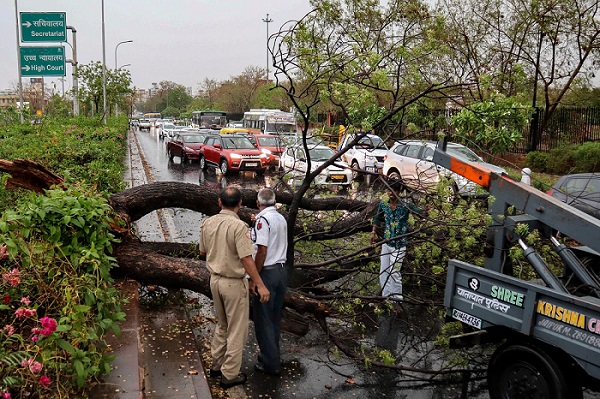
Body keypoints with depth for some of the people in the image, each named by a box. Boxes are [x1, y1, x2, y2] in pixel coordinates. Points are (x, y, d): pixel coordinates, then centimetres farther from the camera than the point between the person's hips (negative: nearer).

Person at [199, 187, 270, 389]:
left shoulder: (207, 223, -1)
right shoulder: (238, 226, -21)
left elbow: (202, 253, 10)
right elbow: (247, 260, -23)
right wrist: (260, 285, -18)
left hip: (215, 279, 7)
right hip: (234, 283, -7)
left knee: (222, 325, 24)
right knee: (236, 330, 7)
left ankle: (217, 364, 34)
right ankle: (230, 374, 15)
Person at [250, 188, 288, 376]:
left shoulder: (262, 219, -15)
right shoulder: (282, 219, 8)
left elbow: (262, 251, -20)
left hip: (267, 272, -8)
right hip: (282, 270, 8)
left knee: (263, 319, 3)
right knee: (275, 317, 18)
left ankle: (271, 364, 9)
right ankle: (272, 354, 30)